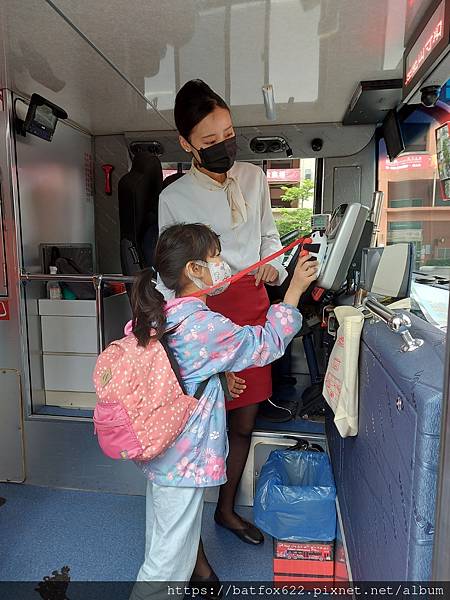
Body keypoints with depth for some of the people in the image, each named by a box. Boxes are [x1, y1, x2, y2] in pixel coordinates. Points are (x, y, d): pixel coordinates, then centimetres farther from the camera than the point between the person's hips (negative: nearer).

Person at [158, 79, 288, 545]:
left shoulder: (254, 177, 8)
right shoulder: (174, 198, -5)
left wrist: (272, 266, -2)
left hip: (254, 307, 5)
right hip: (207, 312, -4)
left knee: (244, 422, 14)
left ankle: (226, 509, 39)